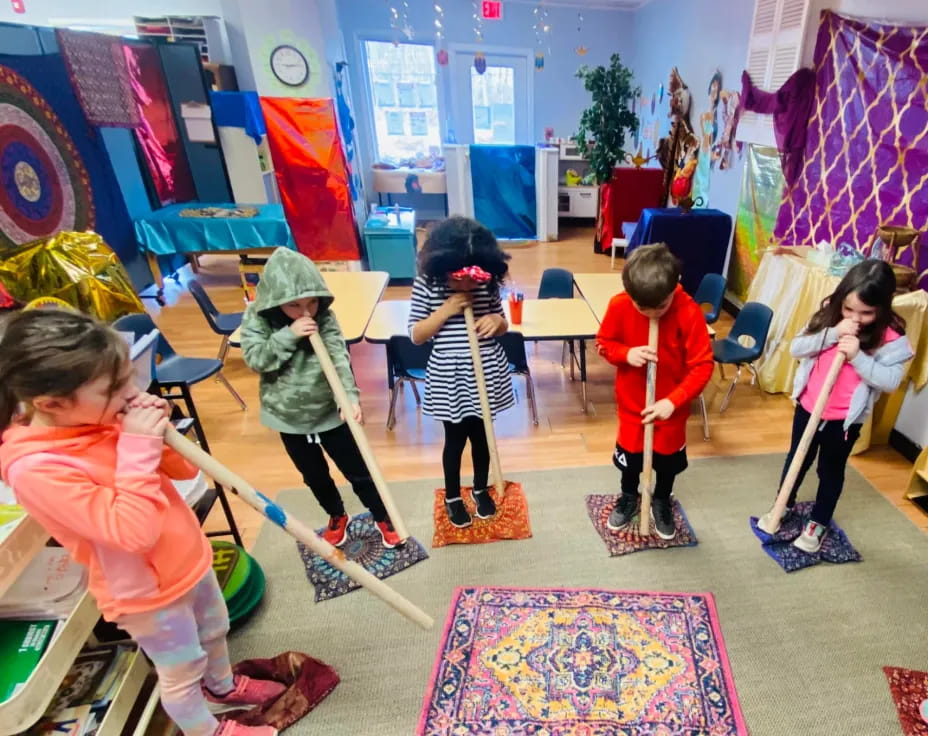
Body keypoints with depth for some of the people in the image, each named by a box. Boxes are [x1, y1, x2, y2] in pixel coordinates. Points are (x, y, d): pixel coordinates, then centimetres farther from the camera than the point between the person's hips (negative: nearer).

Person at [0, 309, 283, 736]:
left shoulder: (99, 417, -10)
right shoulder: (36, 469, -31)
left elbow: (184, 470, -1)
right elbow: (134, 531, -34)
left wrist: (158, 434, -19)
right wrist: (138, 447, -34)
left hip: (190, 559, 7)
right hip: (147, 592, -7)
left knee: (214, 631, 30)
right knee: (182, 672, 18)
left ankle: (223, 689, 58)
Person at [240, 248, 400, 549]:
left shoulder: (324, 317, -13)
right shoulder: (256, 318, -10)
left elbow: (339, 358, -22)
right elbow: (255, 359, -18)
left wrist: (350, 396, -36)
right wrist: (288, 335, -29)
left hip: (330, 411, -1)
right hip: (289, 416, 2)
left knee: (357, 471, 10)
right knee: (314, 476, 20)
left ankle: (383, 518, 33)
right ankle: (337, 517, 47)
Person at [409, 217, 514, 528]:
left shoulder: (488, 283, -4)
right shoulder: (427, 284, -11)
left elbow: (504, 326, 8)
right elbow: (416, 335, -8)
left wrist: (496, 321, -16)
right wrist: (446, 310, -20)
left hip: (486, 371, 3)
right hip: (449, 377, -2)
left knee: (481, 434, 18)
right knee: (455, 438, 12)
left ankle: (481, 489, 43)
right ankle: (452, 497, 37)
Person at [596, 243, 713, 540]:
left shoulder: (689, 312, -24)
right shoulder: (619, 305, -19)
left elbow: (702, 365, -18)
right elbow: (603, 343, -4)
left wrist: (673, 401, -27)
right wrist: (627, 354, -25)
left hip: (671, 408, -1)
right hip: (631, 404, 1)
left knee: (667, 462, 20)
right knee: (630, 459, 20)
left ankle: (662, 503, 48)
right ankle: (628, 498, 48)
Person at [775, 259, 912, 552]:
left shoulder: (890, 337, -16)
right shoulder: (828, 315, -8)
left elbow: (891, 380, -21)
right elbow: (796, 348, -12)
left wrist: (857, 356, -32)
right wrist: (833, 334, -25)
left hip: (845, 419, -3)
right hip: (808, 407, 3)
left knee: (831, 471, 16)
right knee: (796, 460, 21)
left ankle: (818, 523, 36)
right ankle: (784, 506, 43)